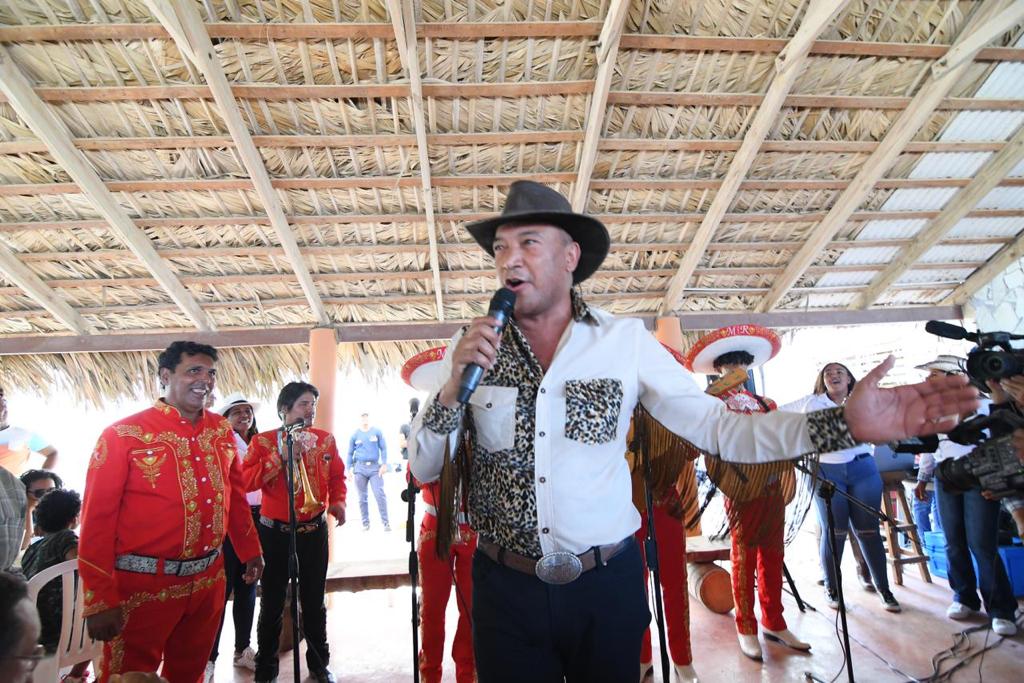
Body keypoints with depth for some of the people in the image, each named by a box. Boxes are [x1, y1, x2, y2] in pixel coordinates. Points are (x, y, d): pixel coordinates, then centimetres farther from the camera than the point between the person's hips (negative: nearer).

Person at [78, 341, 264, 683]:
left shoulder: (221, 430, 3)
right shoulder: (123, 434, -12)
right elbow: (97, 518, -11)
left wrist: (250, 550, 15)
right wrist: (100, 600, -13)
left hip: (209, 580, 5)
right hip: (143, 585, -5)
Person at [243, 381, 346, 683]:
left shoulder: (325, 439, 3)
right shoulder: (263, 441, -5)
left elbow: (337, 476, 7)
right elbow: (246, 480, -15)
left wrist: (338, 501, -11)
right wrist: (281, 457, -23)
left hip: (314, 530, 2)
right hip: (275, 532, -2)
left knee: (314, 601, 13)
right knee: (272, 603, 10)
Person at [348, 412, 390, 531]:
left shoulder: (377, 432, 4)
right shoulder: (355, 435, 7)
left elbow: (383, 448, 4)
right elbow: (350, 453, 12)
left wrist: (384, 464, -5)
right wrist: (349, 469, 6)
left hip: (375, 467, -1)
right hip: (360, 468, 2)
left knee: (380, 494, -10)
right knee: (362, 498, 6)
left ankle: (385, 522, -5)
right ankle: (365, 523, 16)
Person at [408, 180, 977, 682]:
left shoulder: (625, 341, -6)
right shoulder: (471, 350, -3)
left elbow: (718, 427, -7)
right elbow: (423, 470, -1)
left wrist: (843, 424, -19)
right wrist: (453, 389, -19)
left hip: (607, 586, 0)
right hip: (506, 588, 1)